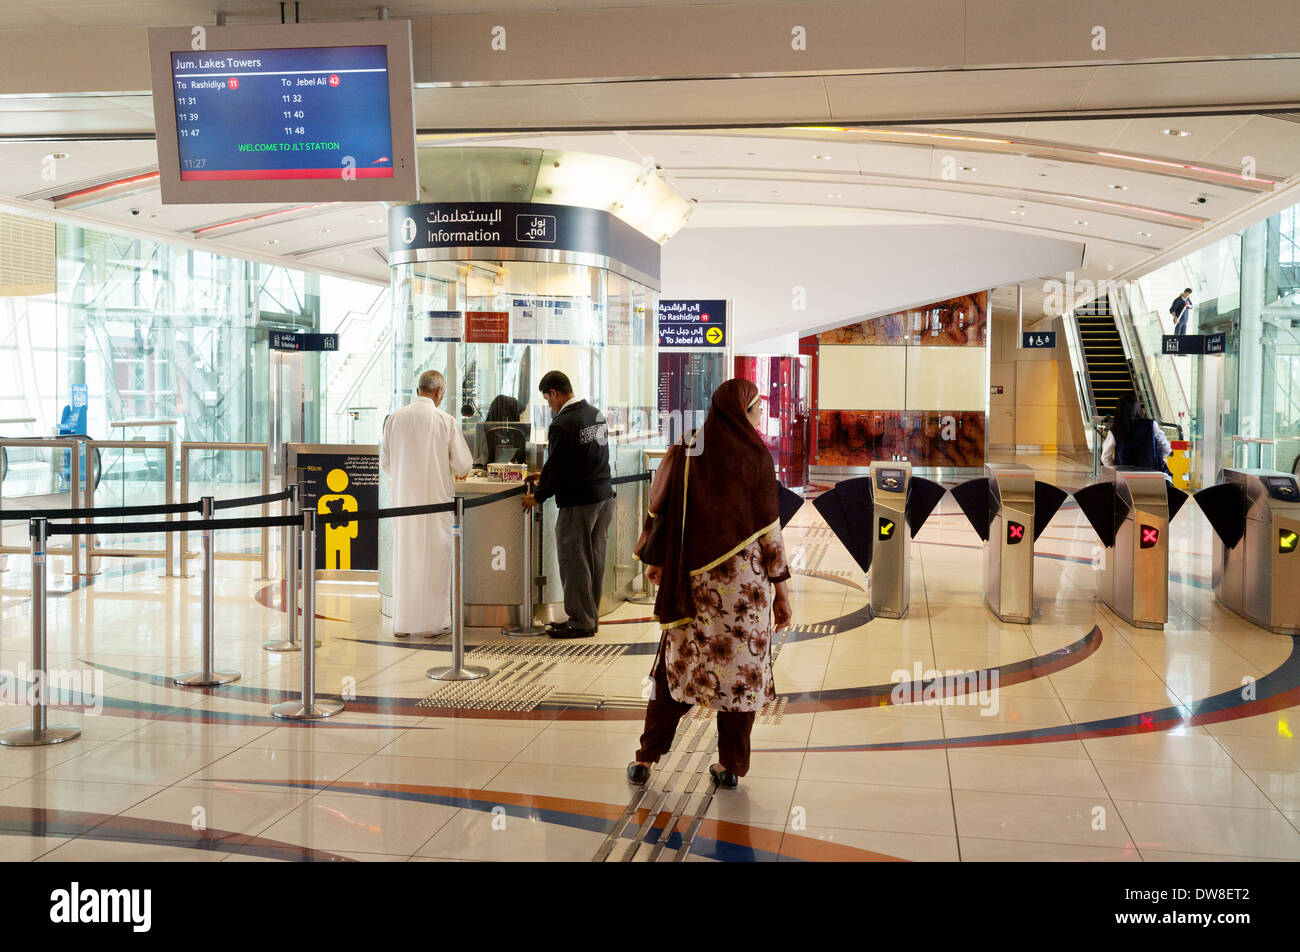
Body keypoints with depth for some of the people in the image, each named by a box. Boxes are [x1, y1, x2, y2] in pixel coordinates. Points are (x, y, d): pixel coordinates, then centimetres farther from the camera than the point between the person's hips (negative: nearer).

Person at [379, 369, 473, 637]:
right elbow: (463, 465, -5)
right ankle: (434, 622, 11)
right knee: (434, 556, 6)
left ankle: (402, 622, 15)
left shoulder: (394, 419, -1)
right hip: (435, 498, -3)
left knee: (404, 555, 10)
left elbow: (385, 463, 7)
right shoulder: (445, 421, -9)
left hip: (404, 497, 3)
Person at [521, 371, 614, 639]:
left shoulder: (563, 424, -18)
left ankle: (580, 621, 7)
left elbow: (557, 466, -15)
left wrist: (538, 496, 1)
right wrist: (546, 478, 23)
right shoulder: (596, 414, 10)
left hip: (579, 501, -9)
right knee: (595, 559, 14)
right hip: (604, 496, 9)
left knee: (574, 561, 1)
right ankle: (591, 617, 23)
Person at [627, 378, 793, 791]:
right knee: (742, 666, 8)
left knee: (676, 664, 12)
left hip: (693, 578, 3)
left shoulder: (685, 454, 0)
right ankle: (731, 765, 12)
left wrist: (655, 560, 19)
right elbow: (769, 530, -8)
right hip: (745, 581, -2)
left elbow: (661, 510, 4)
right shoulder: (757, 458, -8)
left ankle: (647, 757, 10)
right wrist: (781, 589, -2)